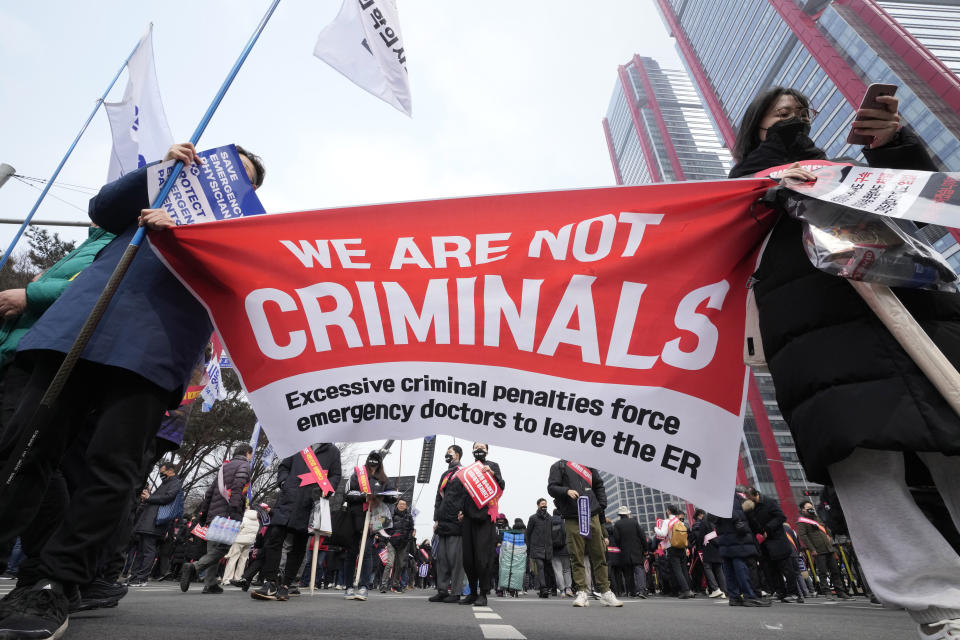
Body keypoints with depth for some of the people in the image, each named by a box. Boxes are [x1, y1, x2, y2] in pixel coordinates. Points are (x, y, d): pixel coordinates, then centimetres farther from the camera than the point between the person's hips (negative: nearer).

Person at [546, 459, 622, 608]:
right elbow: (551, 487, -1)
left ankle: (605, 592, 15)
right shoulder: (559, 466, 4)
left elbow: (599, 485, 22)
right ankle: (581, 593, 8)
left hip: (593, 516, 3)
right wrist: (567, 491, -18)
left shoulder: (589, 466, 16)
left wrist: (601, 505, 8)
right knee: (577, 557, -1)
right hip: (572, 519, -3)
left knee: (599, 555, 6)